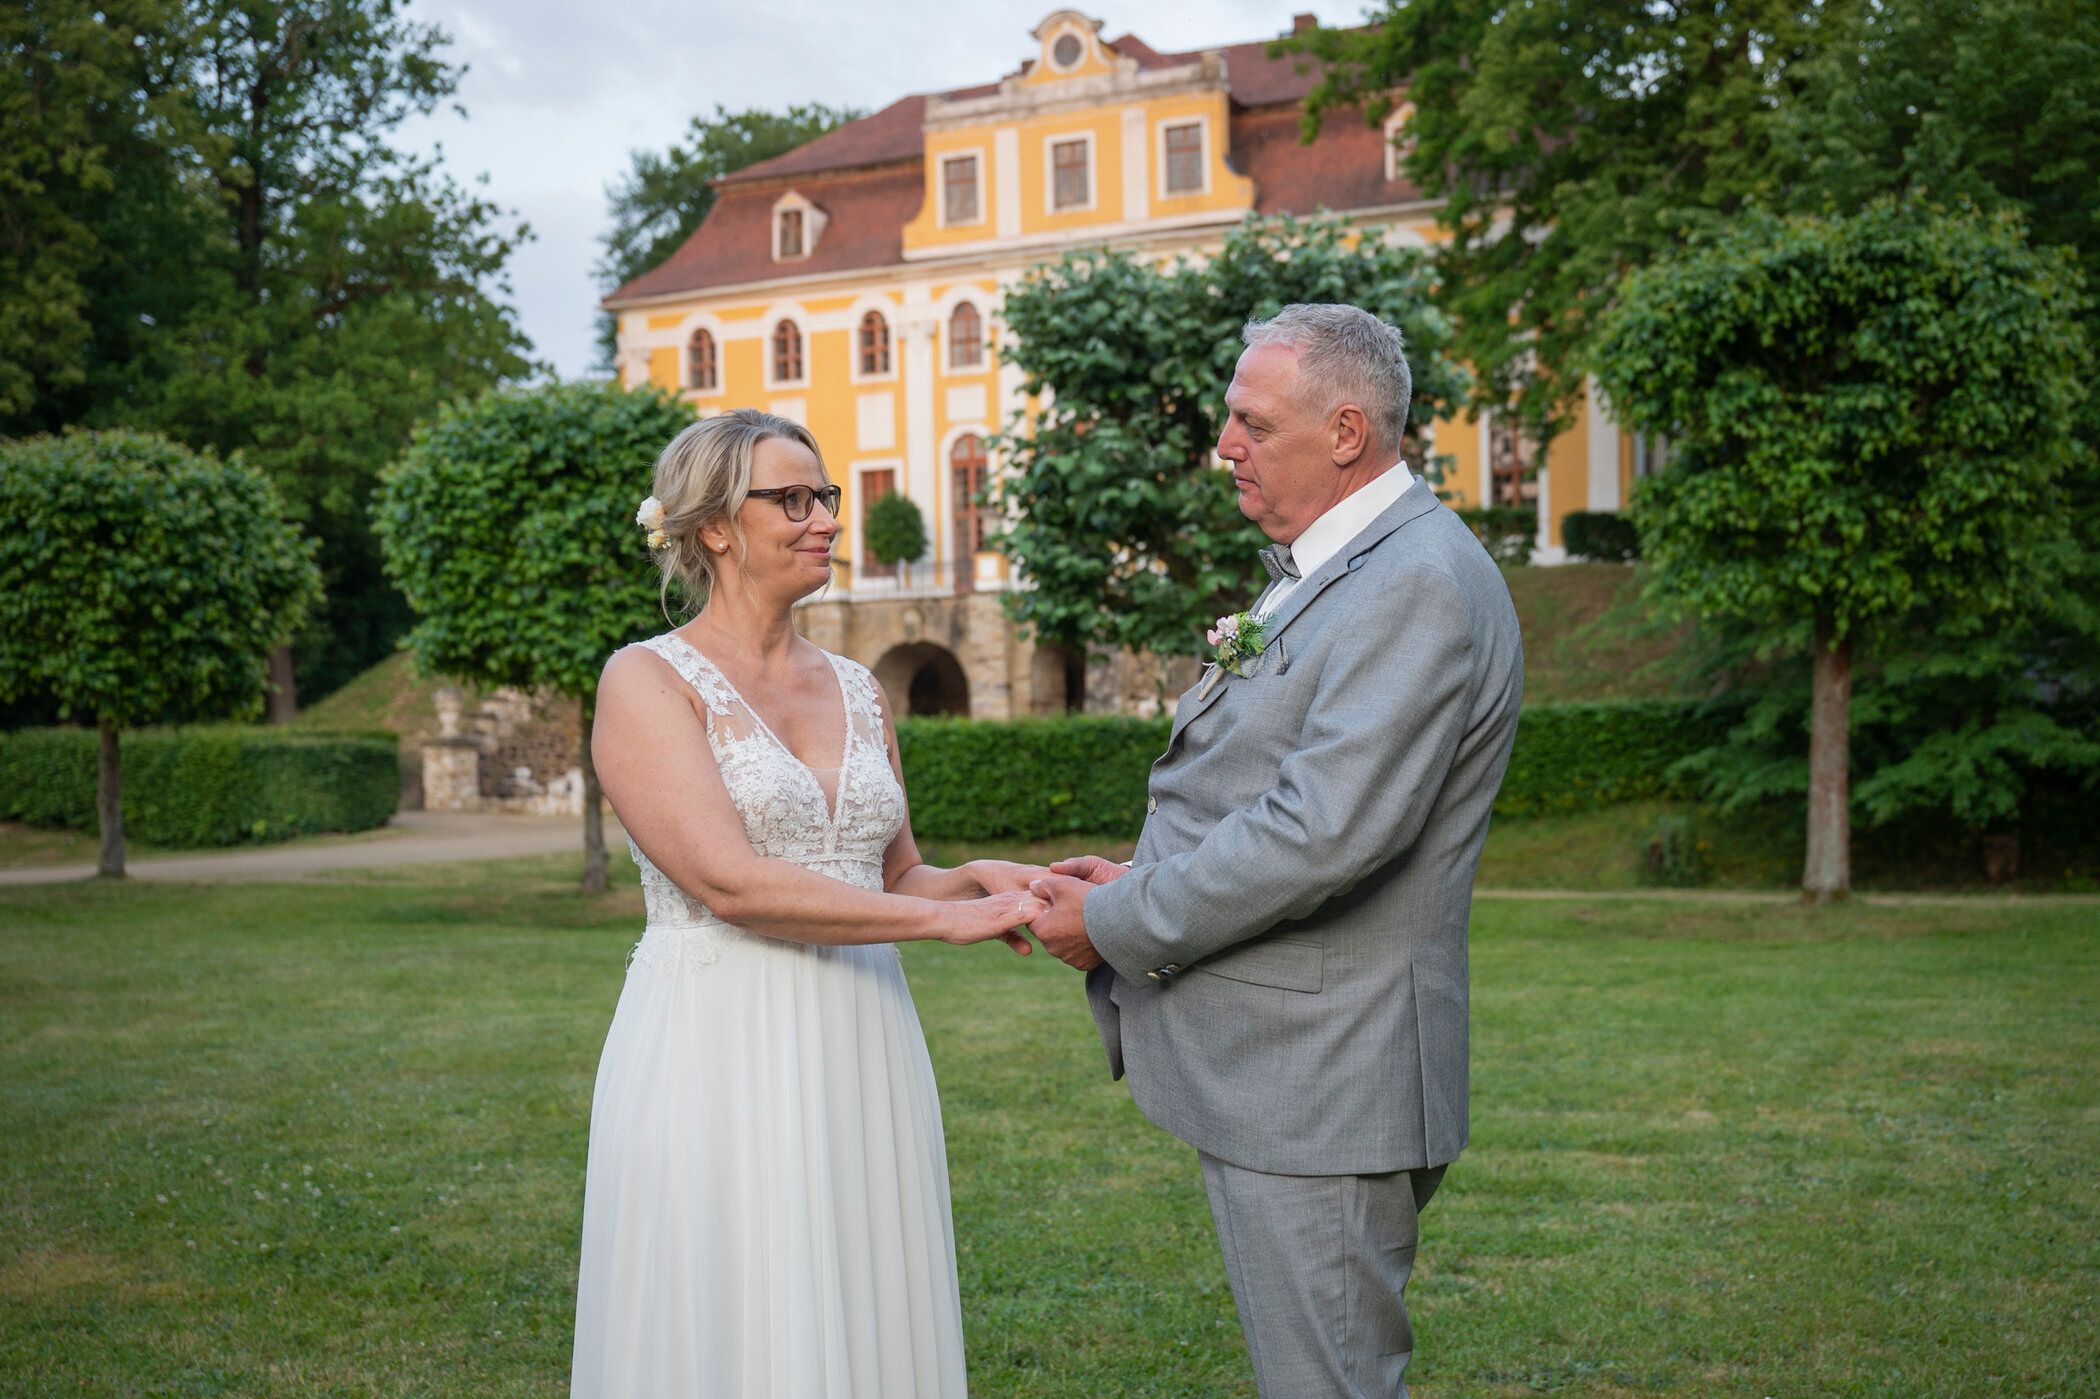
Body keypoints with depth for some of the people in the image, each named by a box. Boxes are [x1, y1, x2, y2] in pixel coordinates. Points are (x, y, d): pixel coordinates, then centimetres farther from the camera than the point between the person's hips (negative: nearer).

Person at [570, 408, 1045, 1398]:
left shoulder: (856, 691, 12)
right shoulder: (647, 681, -6)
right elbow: (731, 883, -17)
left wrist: (976, 881, -4)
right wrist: (944, 917, -17)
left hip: (860, 1058, 6)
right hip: (723, 1060, -5)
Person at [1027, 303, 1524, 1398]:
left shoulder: (1417, 585, -19)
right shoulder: (1332, 568, 15)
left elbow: (1326, 833, -27)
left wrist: (1119, 924, -17)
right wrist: (1142, 878, 4)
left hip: (1319, 1082, -10)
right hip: (1273, 1065, 10)